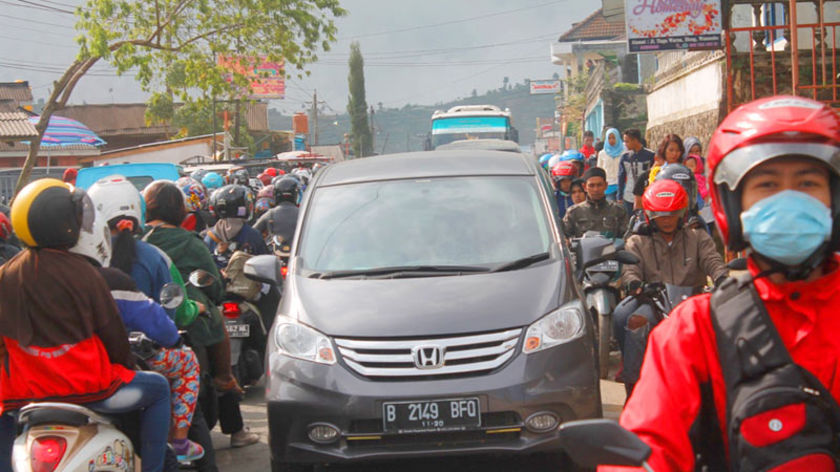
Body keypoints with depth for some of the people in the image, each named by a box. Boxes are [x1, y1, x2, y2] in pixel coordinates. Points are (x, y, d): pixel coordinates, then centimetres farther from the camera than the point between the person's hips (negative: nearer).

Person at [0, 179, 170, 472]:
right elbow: (110, 328, -6)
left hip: (25, 390, 4)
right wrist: (126, 366, 12)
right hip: (87, 387, -4)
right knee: (157, 388, 15)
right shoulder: (82, 273, -14)